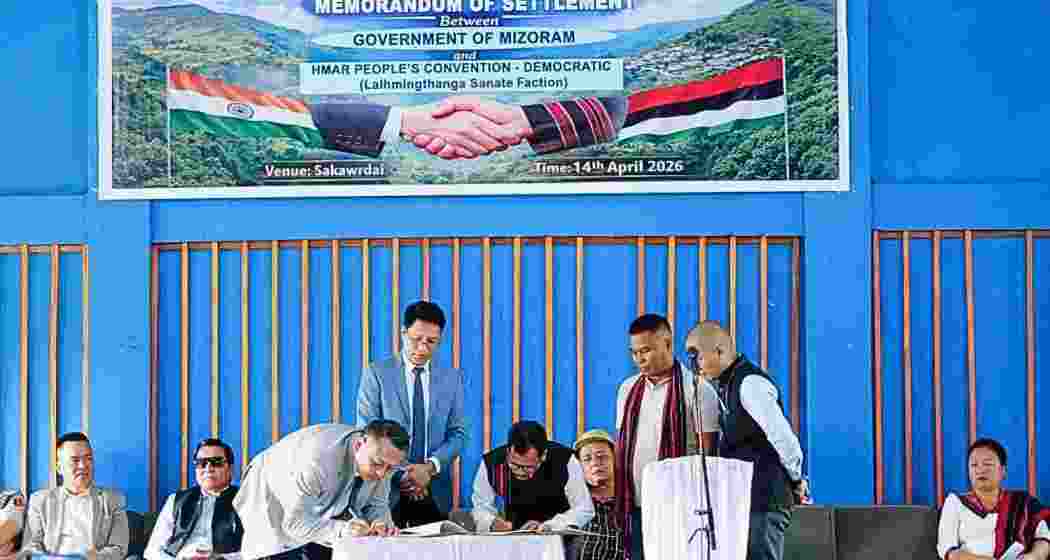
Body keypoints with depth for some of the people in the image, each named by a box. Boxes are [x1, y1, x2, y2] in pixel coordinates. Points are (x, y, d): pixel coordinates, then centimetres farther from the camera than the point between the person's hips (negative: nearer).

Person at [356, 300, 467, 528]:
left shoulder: (452, 378, 9)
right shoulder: (377, 374, 1)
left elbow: (458, 433, 6)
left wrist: (431, 467, -12)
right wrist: (399, 475, -15)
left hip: (435, 492, 2)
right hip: (387, 488, -2)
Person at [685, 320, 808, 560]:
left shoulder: (750, 384, -15)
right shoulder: (727, 387, 14)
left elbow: (783, 439, -20)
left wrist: (796, 481, -7)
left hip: (763, 499, -10)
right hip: (742, 499, 10)